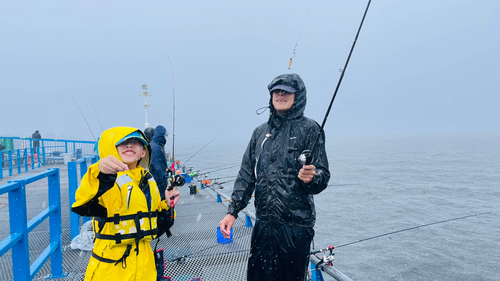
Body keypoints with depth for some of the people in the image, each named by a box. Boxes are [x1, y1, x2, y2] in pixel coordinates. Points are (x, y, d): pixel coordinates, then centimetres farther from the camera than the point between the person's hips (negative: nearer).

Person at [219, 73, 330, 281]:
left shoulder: (309, 129, -3)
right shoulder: (260, 132, 10)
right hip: (264, 223, 4)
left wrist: (312, 178, -28)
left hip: (296, 224, -4)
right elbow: (246, 175, 11)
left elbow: (323, 175, -6)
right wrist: (232, 212, 6)